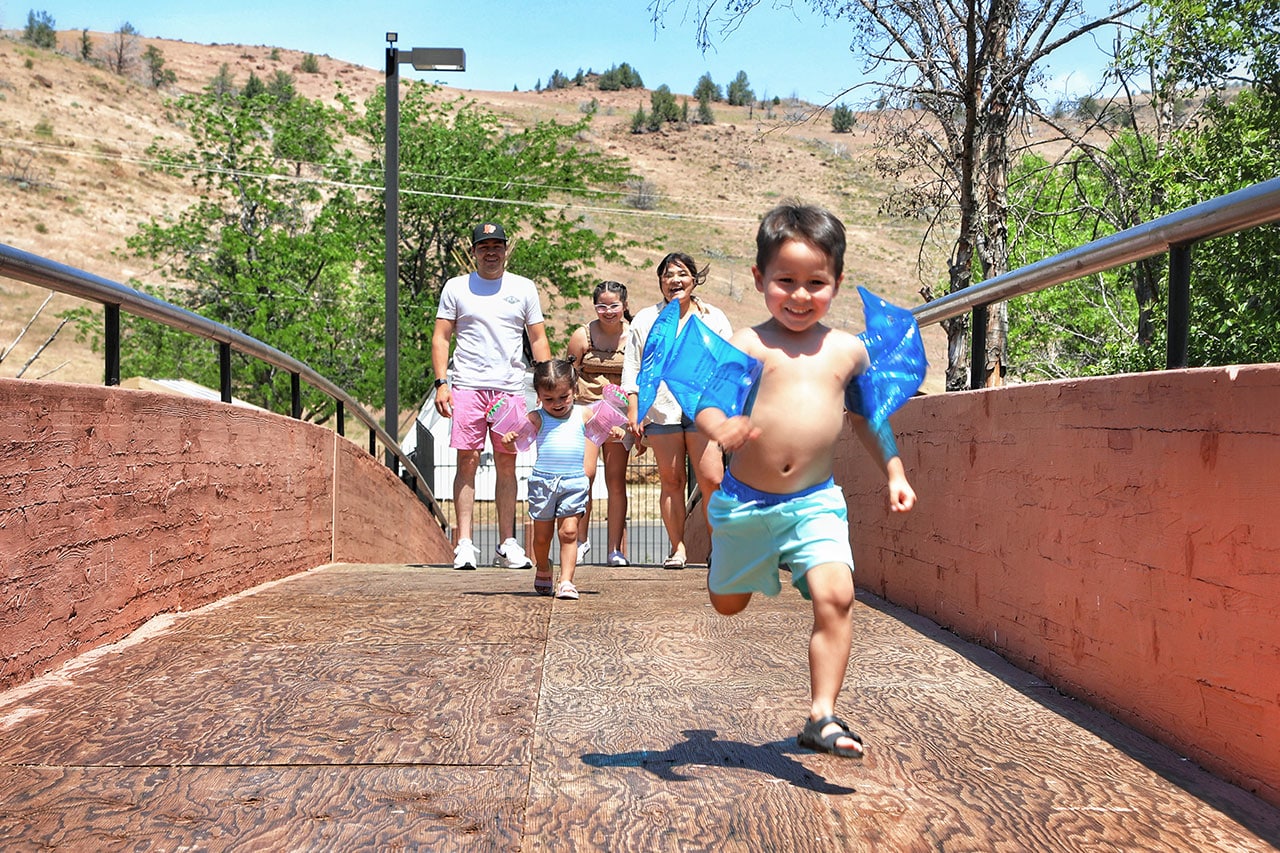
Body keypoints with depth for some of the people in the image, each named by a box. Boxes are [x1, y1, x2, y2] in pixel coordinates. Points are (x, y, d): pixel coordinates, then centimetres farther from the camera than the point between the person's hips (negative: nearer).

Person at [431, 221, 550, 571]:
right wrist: (441, 382, -4)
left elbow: (538, 339, 13)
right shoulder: (456, 288, 9)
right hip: (467, 385, -1)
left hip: (510, 388, 1)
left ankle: (508, 545, 11)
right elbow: (441, 336, 8)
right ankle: (464, 545, -2)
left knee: (507, 464, 4)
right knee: (467, 461, -5)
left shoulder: (523, 288, 12)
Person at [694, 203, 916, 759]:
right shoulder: (746, 345, -6)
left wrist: (895, 473, 15)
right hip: (746, 500, -1)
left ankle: (822, 716, -9)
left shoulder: (848, 350, 5)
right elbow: (707, 401, -12)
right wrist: (720, 427, -34)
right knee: (727, 604, 17)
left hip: (815, 502, 1)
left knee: (835, 595, -19)